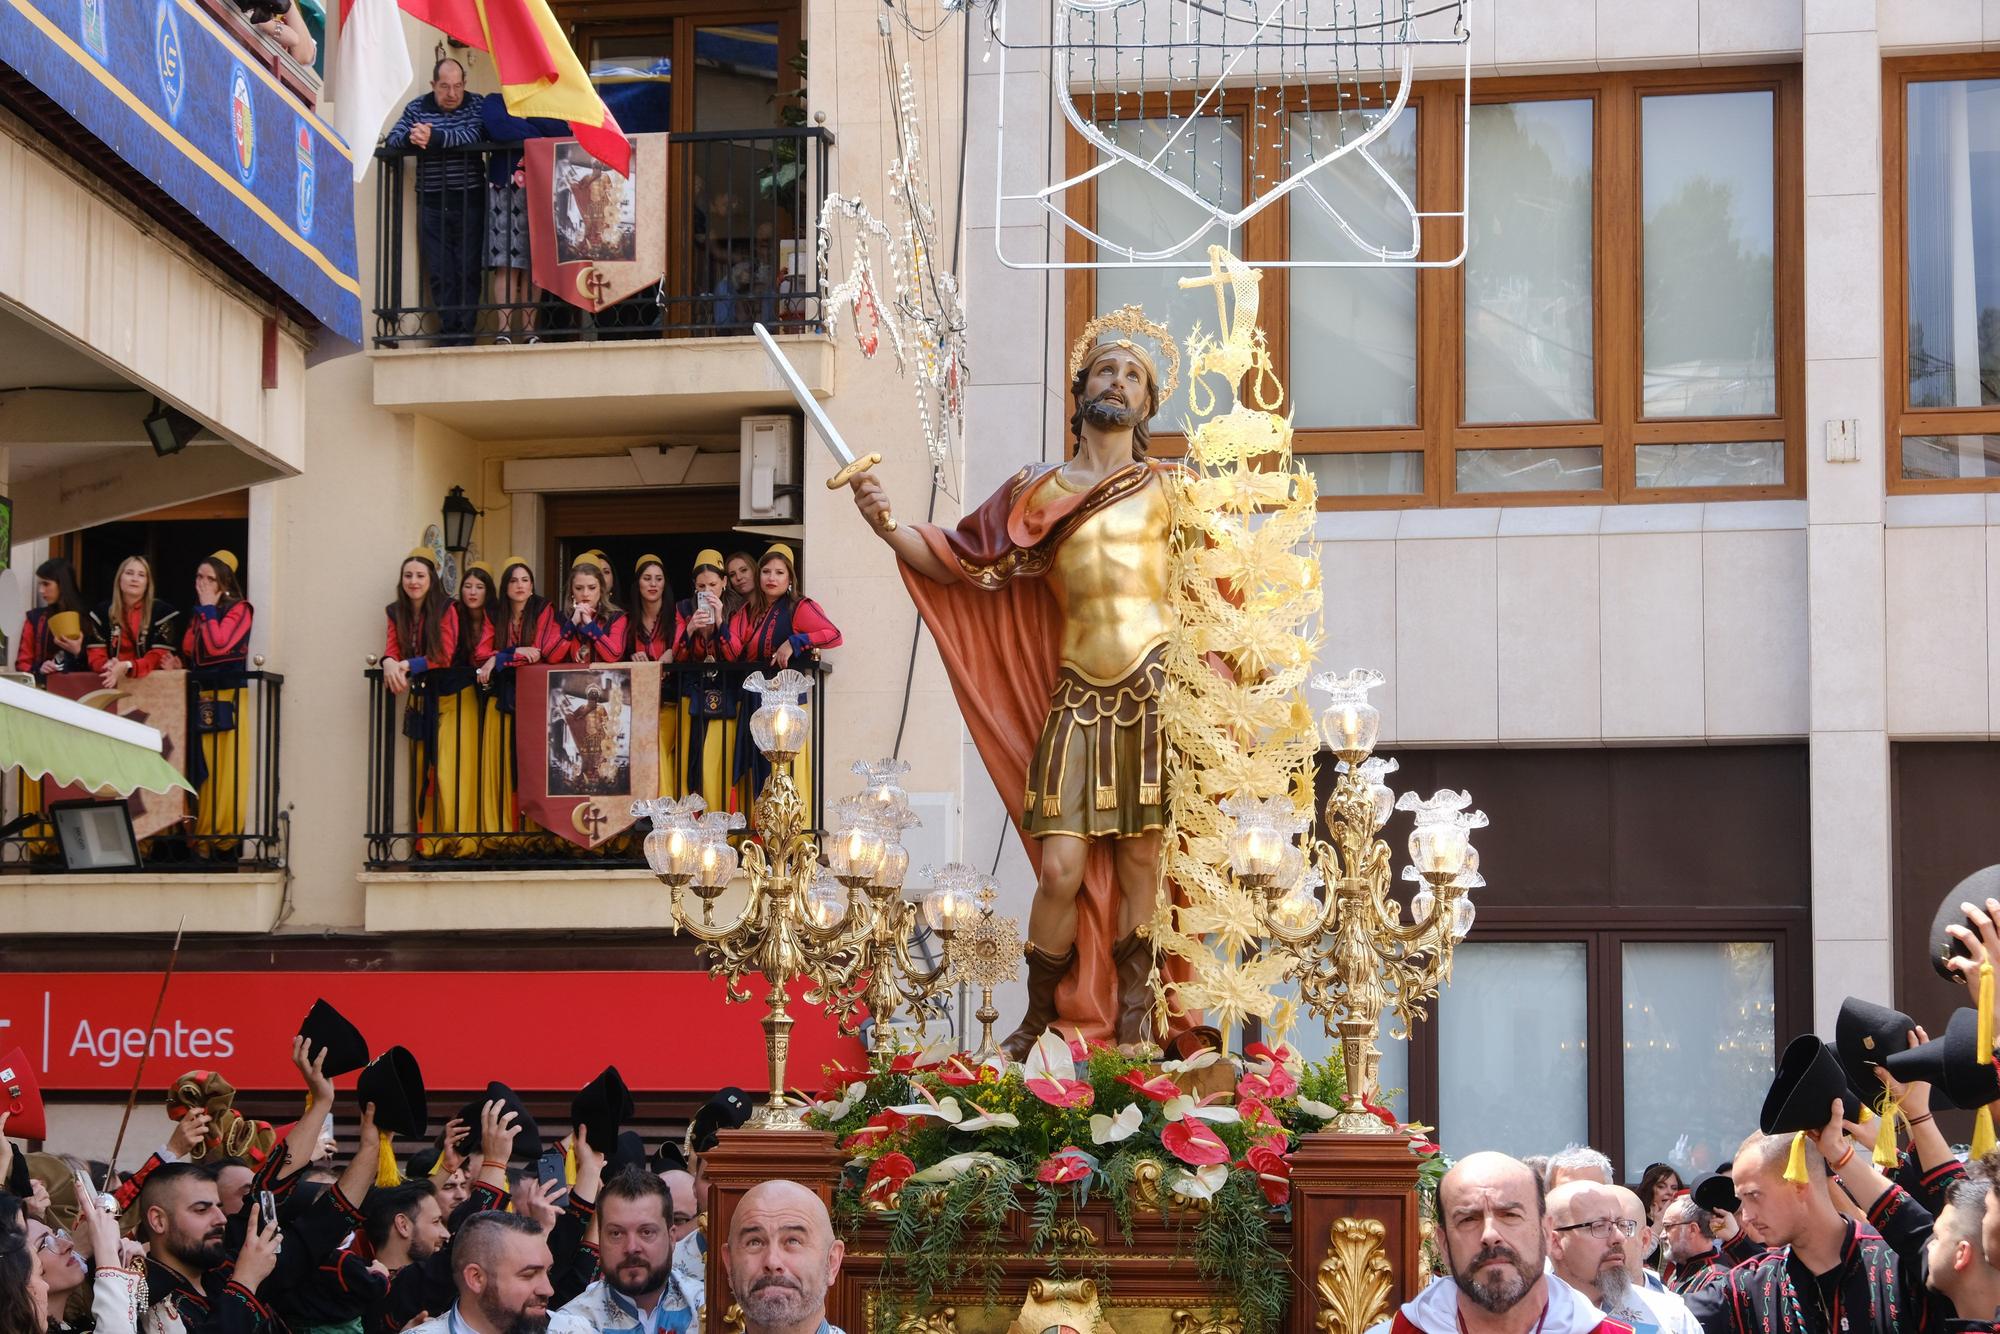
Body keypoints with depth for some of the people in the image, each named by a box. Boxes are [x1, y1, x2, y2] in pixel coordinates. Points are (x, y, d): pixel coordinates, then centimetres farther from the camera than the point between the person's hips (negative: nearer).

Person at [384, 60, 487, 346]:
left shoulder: (476, 105, 2)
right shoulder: (417, 108, 9)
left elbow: (472, 136, -16)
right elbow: (392, 139, 1)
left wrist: (433, 137, -25)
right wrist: (410, 138, -21)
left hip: (469, 201, -2)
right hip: (431, 202, 2)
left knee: (468, 269, -5)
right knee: (439, 272, 0)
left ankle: (464, 332, -2)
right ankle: (450, 332, 4)